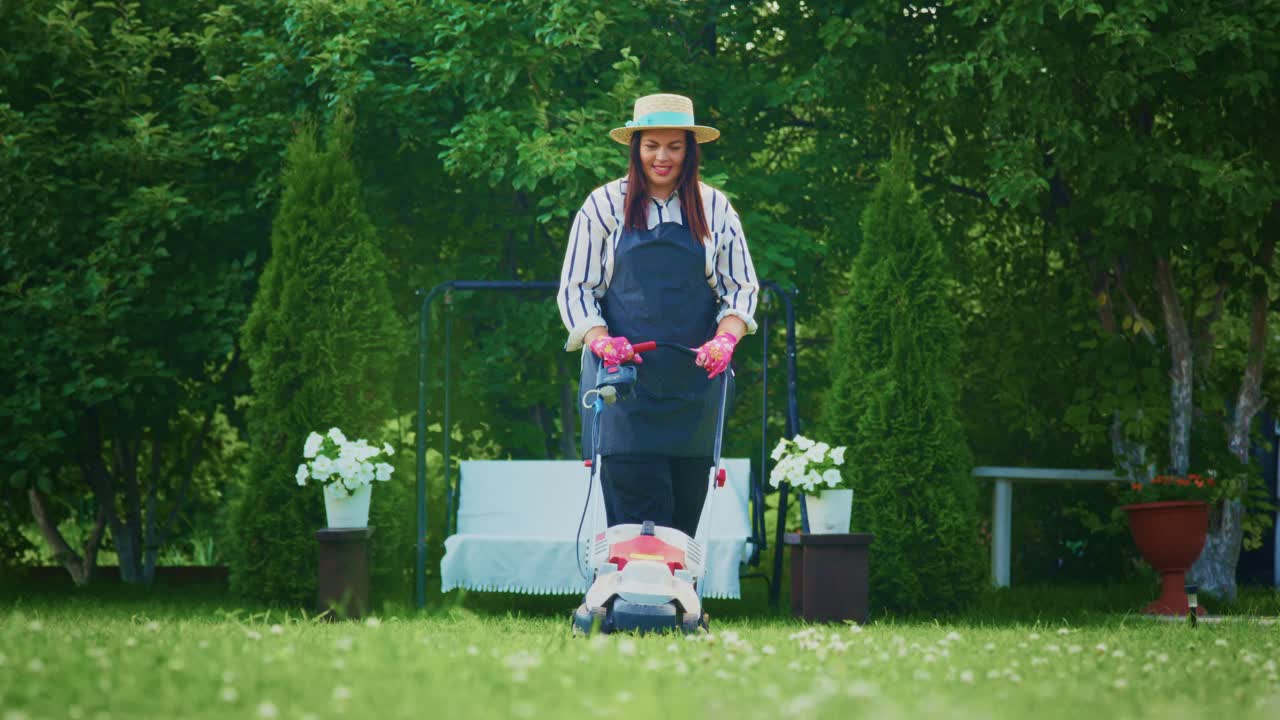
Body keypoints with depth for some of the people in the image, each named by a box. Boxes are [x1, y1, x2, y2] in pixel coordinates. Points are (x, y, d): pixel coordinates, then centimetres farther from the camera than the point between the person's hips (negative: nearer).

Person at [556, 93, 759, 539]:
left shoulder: (714, 209, 10)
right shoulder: (604, 206, 6)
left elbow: (742, 288, 10)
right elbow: (575, 289, 7)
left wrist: (725, 338, -10)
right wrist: (601, 340, -12)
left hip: (693, 383, 2)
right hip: (622, 380, -2)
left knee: (685, 512, 0)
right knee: (635, 515, -13)